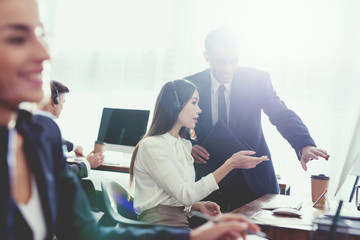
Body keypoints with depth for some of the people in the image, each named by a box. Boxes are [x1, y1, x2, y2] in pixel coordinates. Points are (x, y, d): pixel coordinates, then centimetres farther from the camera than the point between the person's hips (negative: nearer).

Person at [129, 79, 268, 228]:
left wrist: (199, 206, 1)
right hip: (160, 222, -8)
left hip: (183, 221, 8)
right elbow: (185, 195, -17)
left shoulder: (185, 145, 18)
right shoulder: (151, 145, -10)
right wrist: (230, 165, -19)